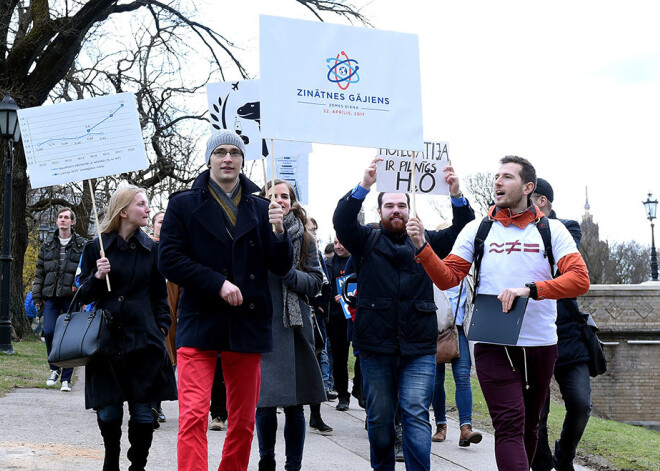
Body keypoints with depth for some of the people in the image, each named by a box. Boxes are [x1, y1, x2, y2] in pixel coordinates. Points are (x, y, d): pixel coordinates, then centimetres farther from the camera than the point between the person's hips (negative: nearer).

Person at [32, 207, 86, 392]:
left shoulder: (82, 245, 4)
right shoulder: (47, 245, 15)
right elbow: (39, 272, 16)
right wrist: (37, 295, 10)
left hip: (71, 297, -3)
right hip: (51, 297, 3)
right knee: (49, 332, -7)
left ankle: (66, 378, 4)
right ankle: (54, 369, 16)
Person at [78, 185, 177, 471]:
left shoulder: (151, 249, 8)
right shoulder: (97, 247, 4)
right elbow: (84, 296, 8)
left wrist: (161, 330, 2)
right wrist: (97, 277, -11)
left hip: (143, 340, 1)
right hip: (107, 338, -1)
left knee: (143, 411, -2)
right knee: (109, 411, 3)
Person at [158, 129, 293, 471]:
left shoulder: (261, 209, 12)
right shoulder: (184, 204, 5)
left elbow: (281, 268, 7)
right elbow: (169, 259, -4)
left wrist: (279, 231, -13)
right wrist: (217, 283, -14)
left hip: (248, 326, 3)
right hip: (200, 324, -3)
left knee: (243, 421, 9)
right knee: (194, 415, -13)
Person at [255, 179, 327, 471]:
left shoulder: (304, 238, 9)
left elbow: (316, 282, 4)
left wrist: (290, 274, -10)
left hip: (294, 326, 1)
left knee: (294, 403, 3)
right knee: (264, 400, -2)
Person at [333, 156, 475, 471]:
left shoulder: (425, 241, 13)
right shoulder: (367, 241, 9)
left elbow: (461, 232, 1)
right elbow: (342, 221, -8)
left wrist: (457, 197, -17)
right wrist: (364, 186, -25)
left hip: (419, 349, 0)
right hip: (375, 348, 0)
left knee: (416, 415, -9)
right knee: (379, 419, 8)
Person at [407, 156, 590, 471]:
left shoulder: (551, 230, 3)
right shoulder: (477, 230, 6)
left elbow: (580, 280, -9)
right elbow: (448, 278, 1)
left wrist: (530, 289, -21)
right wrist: (422, 247, -16)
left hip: (541, 345, 2)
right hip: (493, 346, -2)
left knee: (529, 427, 14)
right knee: (510, 425, -13)